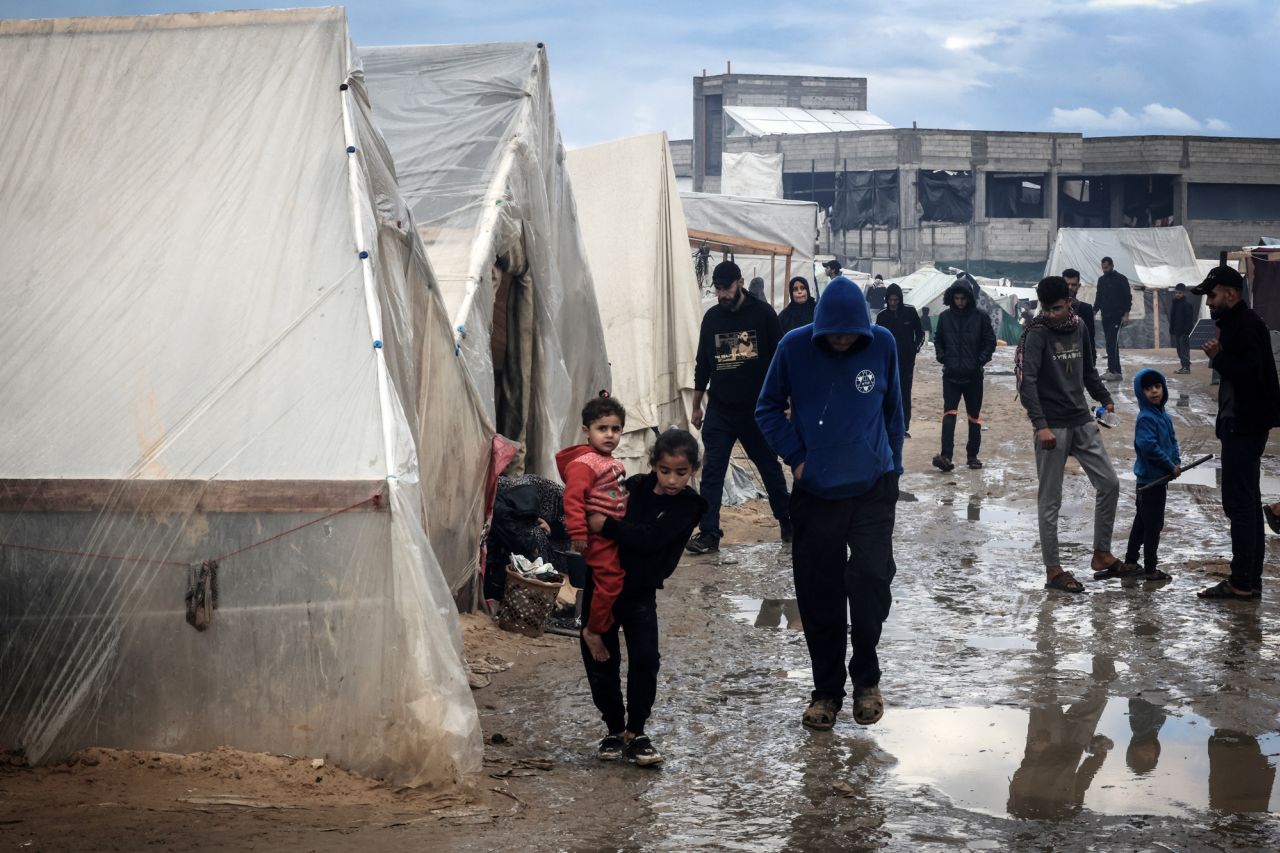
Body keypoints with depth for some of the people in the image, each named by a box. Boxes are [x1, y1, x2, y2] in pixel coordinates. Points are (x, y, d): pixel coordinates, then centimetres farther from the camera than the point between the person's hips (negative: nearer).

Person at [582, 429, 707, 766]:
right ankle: (615, 729, 20)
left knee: (645, 660, -5)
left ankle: (635, 732, 10)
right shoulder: (635, 487, -1)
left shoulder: (687, 506, -10)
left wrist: (607, 525, -29)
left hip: (640, 593, -3)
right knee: (600, 662, 6)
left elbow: (650, 539, -25)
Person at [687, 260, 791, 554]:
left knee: (771, 468, 11)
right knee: (712, 472, -3)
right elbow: (702, 363, 12)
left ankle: (787, 521, 27)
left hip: (757, 409, -2)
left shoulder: (763, 314, -5)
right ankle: (709, 533, -1)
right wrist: (696, 406, 14)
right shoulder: (712, 317, 4)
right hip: (719, 411, 2)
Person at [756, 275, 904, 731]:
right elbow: (769, 409, 6)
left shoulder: (883, 344, -3)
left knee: (871, 577, -14)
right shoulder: (795, 347, -7)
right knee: (820, 597, 5)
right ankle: (826, 690, 21)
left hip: (873, 488, 0)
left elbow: (892, 411, 10)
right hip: (816, 493, 0)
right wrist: (796, 457, -3)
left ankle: (866, 678, 8)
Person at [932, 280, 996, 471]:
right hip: (951, 374, 0)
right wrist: (941, 356, 0)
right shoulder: (945, 317, 4)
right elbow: (938, 340, 15)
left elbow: (990, 341, 2)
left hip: (973, 375, 0)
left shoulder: (980, 318, -2)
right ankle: (946, 455, -20)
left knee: (974, 416, 10)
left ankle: (973, 455, 20)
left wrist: (981, 360, -9)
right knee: (949, 414, -12)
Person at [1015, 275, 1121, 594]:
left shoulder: (1078, 327, 6)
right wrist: (1040, 425, -25)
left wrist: (1104, 398, 20)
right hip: (1052, 427, -6)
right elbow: (1025, 381, -19)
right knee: (1050, 500, 0)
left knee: (1109, 483, 6)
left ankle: (1102, 552, 19)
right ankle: (1053, 570, 7)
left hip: (1082, 422, 6)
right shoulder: (1036, 333, -12)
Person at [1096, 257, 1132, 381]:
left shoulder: (1121, 279, -4)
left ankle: (1112, 371, -21)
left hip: (1117, 316, -7)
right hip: (1105, 317, 7)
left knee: (1112, 343, -15)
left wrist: (1126, 314, -13)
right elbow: (1098, 298, 18)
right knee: (1110, 344, 6)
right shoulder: (1101, 280, 14)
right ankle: (1117, 371, 10)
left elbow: (1128, 297, -5)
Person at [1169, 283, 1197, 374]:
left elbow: (1190, 319, -13)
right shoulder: (1174, 303, 13)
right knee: (1179, 349, 11)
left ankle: (1186, 367, -7)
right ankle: (1183, 366, 17)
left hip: (1184, 331, -8)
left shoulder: (1187, 304, -10)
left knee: (1184, 349, -8)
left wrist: (1187, 330, -18)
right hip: (1176, 331, 8)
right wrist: (1171, 330, 16)